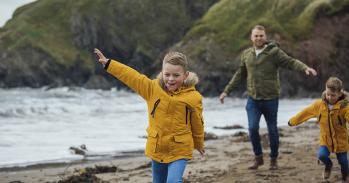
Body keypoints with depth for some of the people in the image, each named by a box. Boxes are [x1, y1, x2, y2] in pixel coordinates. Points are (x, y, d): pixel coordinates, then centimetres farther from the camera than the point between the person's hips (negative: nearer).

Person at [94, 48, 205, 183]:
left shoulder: (193, 97, -10)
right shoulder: (153, 88, -3)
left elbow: (197, 124, 3)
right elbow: (131, 76, 0)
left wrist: (199, 144, 18)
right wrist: (108, 63, 0)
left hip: (179, 151, -4)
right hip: (156, 149, 4)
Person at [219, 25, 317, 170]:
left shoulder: (274, 52, -5)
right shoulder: (246, 54, 8)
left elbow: (291, 62, -14)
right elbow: (240, 75, 18)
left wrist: (305, 68, -33)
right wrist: (226, 91, 20)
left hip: (270, 99, -3)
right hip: (253, 99, 3)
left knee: (272, 130, 6)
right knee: (252, 128, -9)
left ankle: (274, 159, 22)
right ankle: (258, 157, 9)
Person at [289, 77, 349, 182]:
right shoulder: (320, 104, -3)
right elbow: (306, 112, 8)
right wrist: (293, 121, 16)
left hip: (340, 140, -2)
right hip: (325, 139, 3)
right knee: (322, 155, -19)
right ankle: (328, 166, 19)